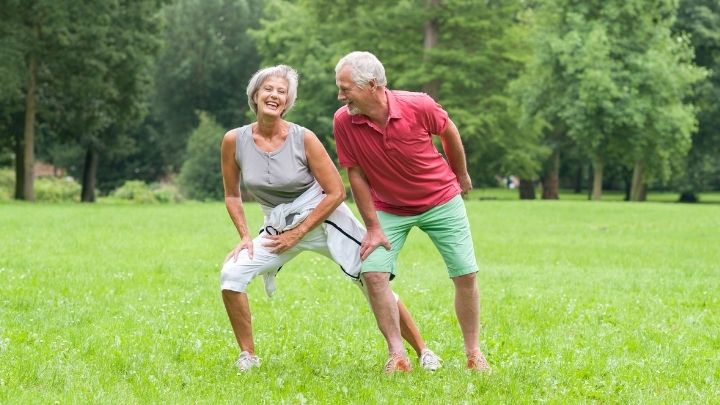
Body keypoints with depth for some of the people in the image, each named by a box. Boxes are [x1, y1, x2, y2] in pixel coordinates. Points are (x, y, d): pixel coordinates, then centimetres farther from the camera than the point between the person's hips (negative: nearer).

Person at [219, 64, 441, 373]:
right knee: (231, 274, -17)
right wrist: (245, 237, -5)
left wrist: (297, 233, -12)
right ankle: (247, 356, -1)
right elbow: (232, 195, 7)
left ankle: (423, 353, 8)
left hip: (326, 218, -3)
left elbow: (335, 193, -10)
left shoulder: (303, 139, -15)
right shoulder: (234, 140, -7)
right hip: (279, 226, 3)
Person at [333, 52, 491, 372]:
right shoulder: (344, 121, -22)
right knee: (373, 272, -16)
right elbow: (356, 174, -11)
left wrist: (462, 176, 10)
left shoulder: (419, 106, -26)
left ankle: (474, 353, 15)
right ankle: (397, 354, -7)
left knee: (466, 275, -1)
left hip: (441, 200, -1)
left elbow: (449, 132, -4)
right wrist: (373, 227, -11)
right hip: (388, 208, 1)